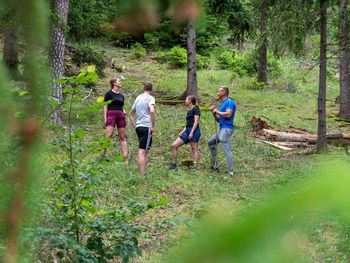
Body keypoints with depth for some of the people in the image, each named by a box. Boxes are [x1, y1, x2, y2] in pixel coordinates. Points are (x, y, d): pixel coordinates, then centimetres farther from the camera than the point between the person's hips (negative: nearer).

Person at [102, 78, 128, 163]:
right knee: (108, 135, -19)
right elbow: (105, 106, 2)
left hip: (121, 116, 5)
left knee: (122, 137, 1)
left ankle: (125, 158, -3)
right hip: (111, 114, -5)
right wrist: (105, 118, -7)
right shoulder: (109, 93, 6)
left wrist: (124, 112, 5)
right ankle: (102, 154, -18)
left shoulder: (121, 96, 22)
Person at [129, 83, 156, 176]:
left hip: (138, 127, 7)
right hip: (146, 127, -7)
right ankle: (142, 176, -13)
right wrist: (153, 126, -15)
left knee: (144, 152, 15)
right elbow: (152, 111, -21)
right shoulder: (150, 98, -3)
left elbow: (130, 114, 26)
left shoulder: (138, 98, 19)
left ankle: (142, 175, 15)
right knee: (143, 152, -11)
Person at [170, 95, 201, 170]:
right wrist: (182, 131, 13)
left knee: (194, 149, -9)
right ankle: (173, 164, 6)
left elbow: (196, 122, -12)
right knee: (174, 145, 3)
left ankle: (196, 166, -8)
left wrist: (191, 132, -20)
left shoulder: (195, 109, -4)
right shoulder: (189, 111, 21)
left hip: (194, 131, -9)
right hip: (187, 131, 9)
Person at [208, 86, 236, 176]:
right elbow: (218, 119, 22)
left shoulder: (230, 102, -8)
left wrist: (217, 111, -10)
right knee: (211, 142, 21)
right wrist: (214, 112, 6)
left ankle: (230, 171, -11)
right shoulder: (222, 104, 20)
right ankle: (214, 165, 24)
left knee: (227, 150, -12)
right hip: (222, 129, 11)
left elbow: (228, 114, -24)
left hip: (226, 128, -11)